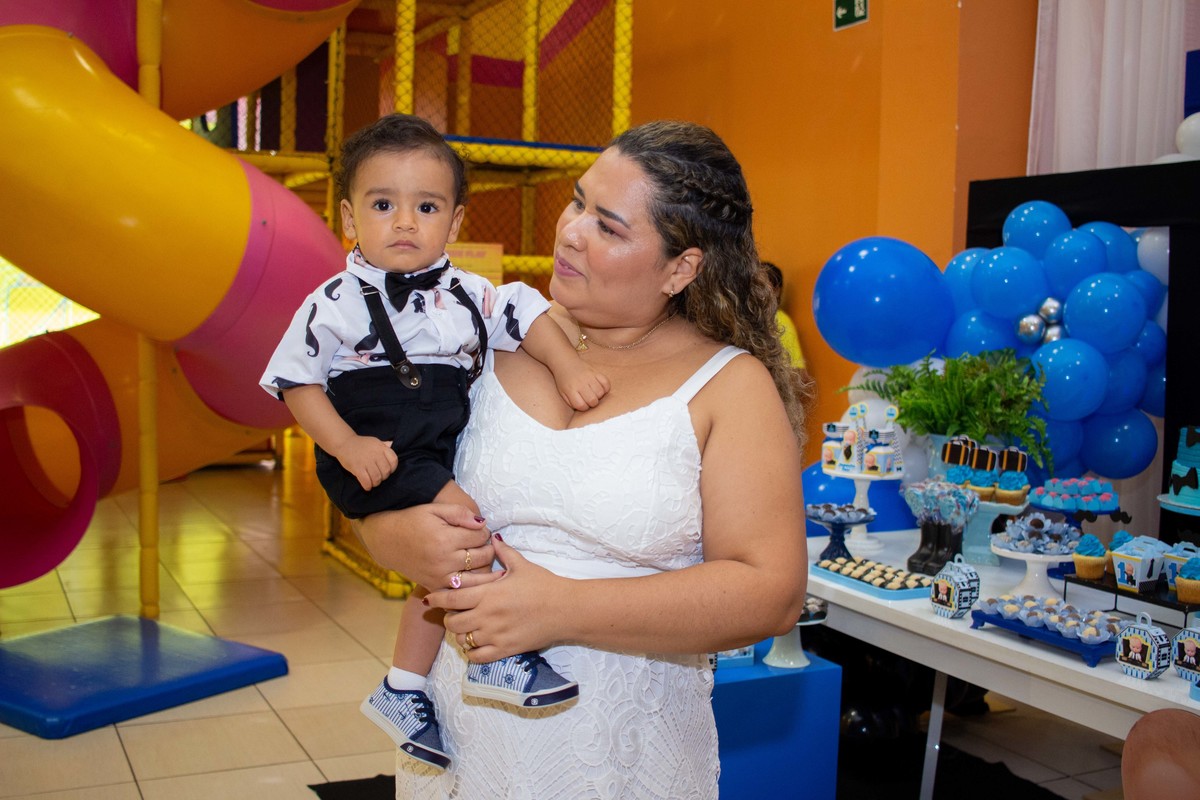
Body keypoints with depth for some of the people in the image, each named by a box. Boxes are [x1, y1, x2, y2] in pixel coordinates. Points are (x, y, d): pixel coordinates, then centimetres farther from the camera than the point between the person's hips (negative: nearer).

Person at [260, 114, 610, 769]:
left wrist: (567, 365, -5)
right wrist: (347, 446, -18)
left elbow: (525, 314, 12)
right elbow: (295, 379, -6)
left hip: (445, 455, 6)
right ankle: (496, 658, -13)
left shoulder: (466, 295, 7)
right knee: (459, 515, -25)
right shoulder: (336, 303, -7)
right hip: (377, 461, -6)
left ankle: (403, 691, 24)